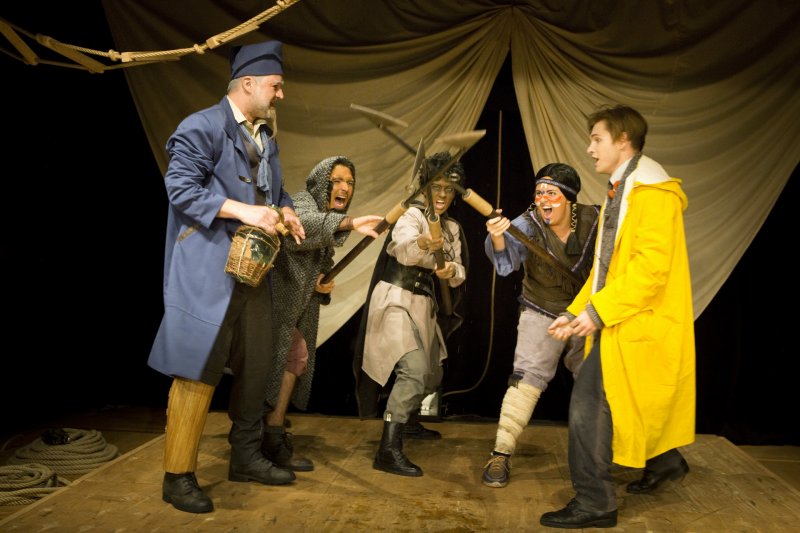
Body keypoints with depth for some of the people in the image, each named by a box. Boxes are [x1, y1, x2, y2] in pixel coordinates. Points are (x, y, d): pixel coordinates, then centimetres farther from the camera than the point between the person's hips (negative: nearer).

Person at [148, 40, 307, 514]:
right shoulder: (202, 127, -8)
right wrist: (243, 211, -22)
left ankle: (246, 456, 27)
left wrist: (285, 212, 0)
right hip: (209, 269, -8)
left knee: (256, 367, 12)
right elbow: (181, 188, -16)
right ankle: (178, 476, 7)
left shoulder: (266, 136, 18)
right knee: (199, 371, -5)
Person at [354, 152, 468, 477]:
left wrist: (451, 271, -18)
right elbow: (404, 251, -32)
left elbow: (459, 274, 6)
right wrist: (422, 245, -55)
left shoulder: (452, 228, 11)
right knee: (414, 369, -25)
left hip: (424, 305, 8)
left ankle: (411, 423, 46)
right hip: (395, 300, -8)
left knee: (430, 373, 20)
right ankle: (388, 451, -24)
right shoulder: (411, 215, -11)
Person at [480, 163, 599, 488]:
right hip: (542, 316, -3)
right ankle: (501, 454, -10)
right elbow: (506, 263, -34)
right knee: (527, 377, -16)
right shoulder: (528, 224, -17)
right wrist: (498, 238, -53)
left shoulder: (593, 219, -11)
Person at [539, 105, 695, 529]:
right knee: (624, 402, 19)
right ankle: (664, 459, 40)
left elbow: (652, 264, -23)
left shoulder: (651, 192, -12)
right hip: (616, 324, 9)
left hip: (637, 324, -9)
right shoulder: (619, 192, 18)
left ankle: (593, 502, 1)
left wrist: (599, 310, -23)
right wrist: (575, 312, 8)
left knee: (589, 404, -10)